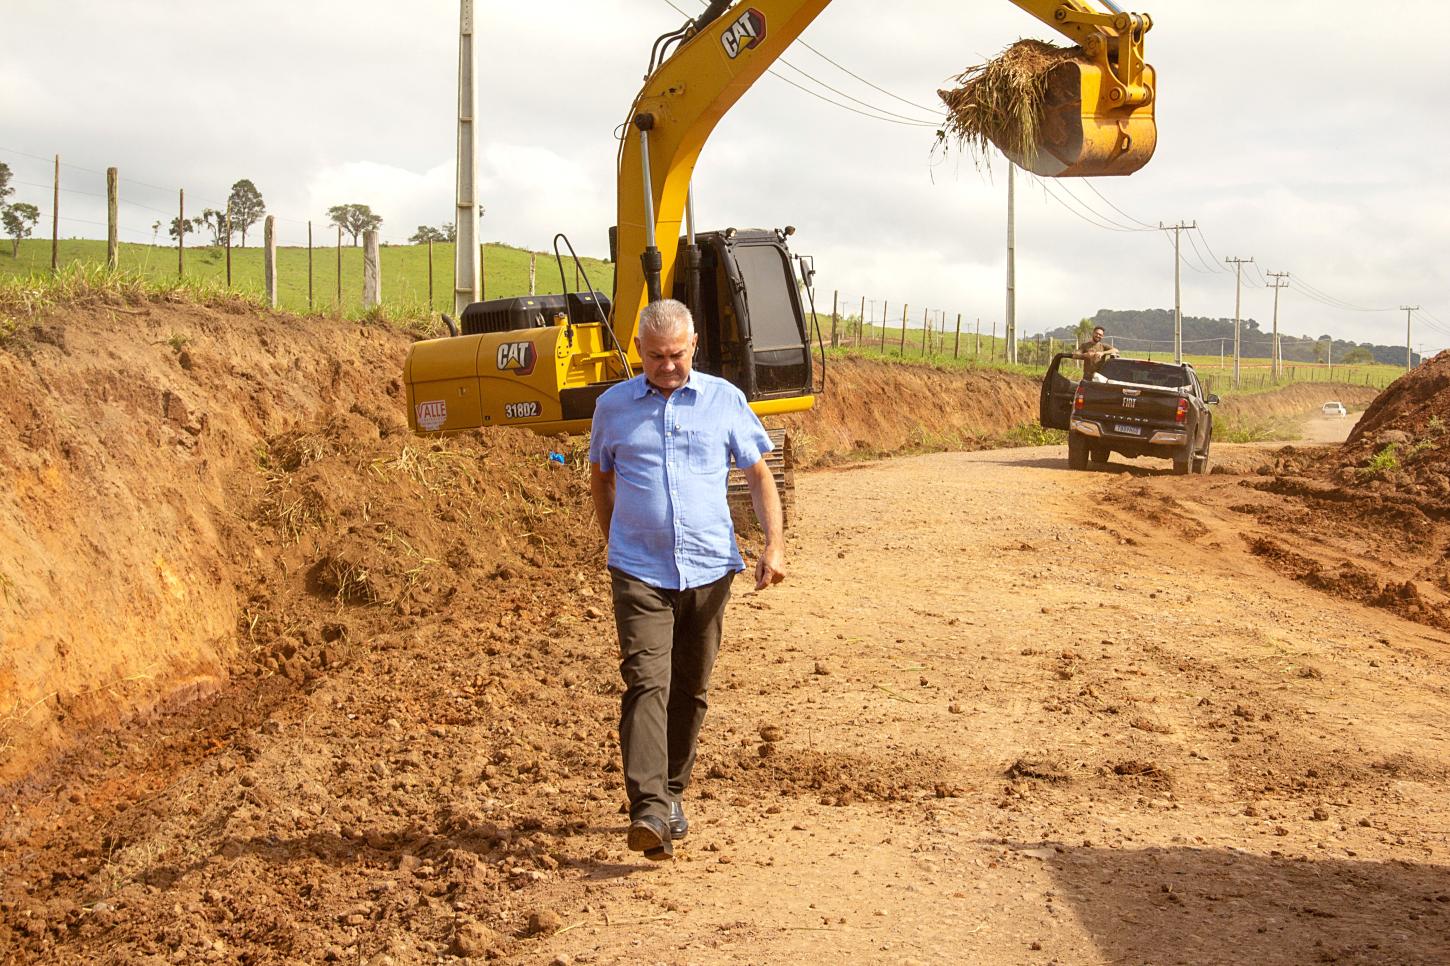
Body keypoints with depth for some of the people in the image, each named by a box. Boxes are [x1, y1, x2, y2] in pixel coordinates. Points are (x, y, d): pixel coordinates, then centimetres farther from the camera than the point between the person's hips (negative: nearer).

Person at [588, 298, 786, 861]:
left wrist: (774, 544, -3)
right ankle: (648, 811, -23)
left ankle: (672, 793, 27)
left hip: (709, 569, 2)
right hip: (640, 572, -1)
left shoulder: (725, 401, 5)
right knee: (646, 683, -15)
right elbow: (600, 478, 20)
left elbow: (758, 474, 8)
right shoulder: (614, 407, 5)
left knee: (689, 690, 10)